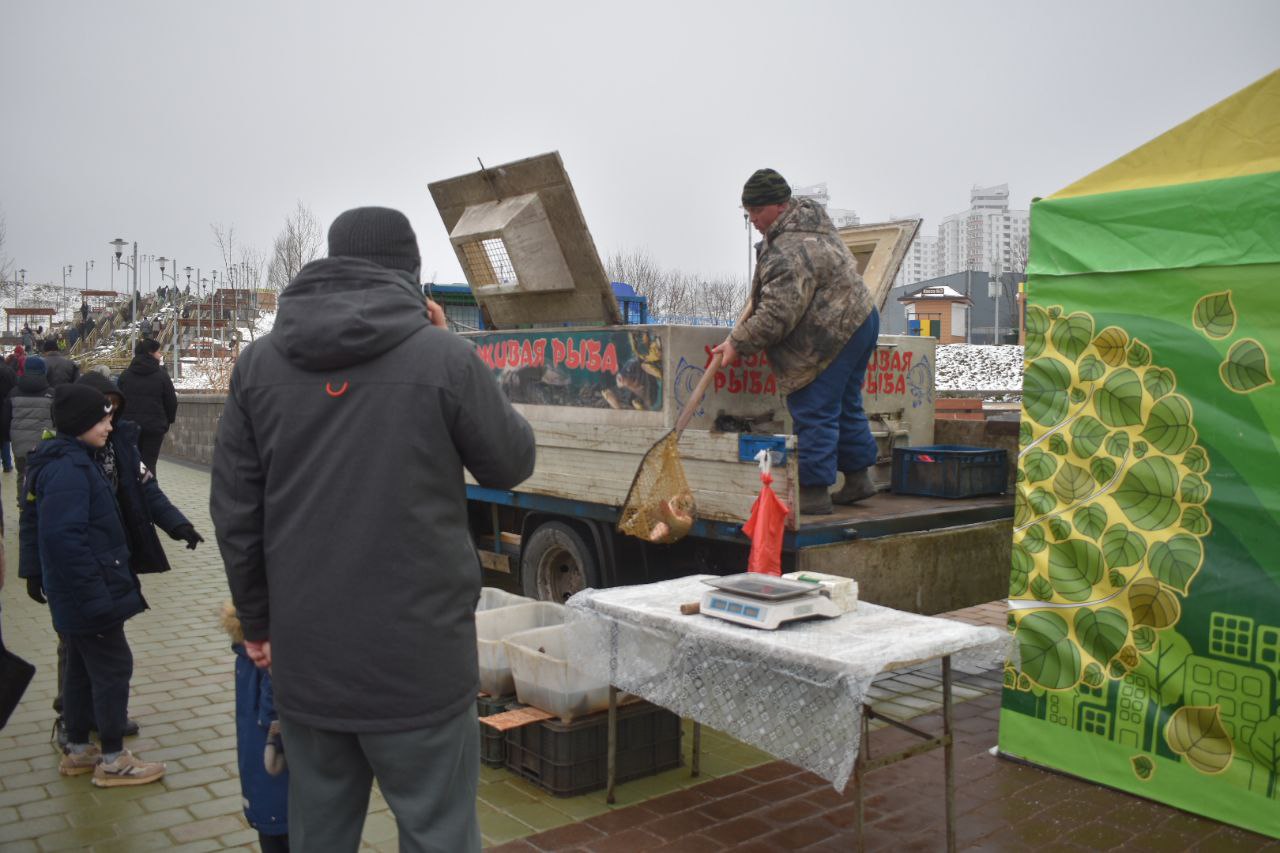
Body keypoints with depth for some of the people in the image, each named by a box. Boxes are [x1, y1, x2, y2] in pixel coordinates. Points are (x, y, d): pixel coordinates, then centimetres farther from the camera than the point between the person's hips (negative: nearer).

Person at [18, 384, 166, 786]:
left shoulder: (69, 461, 10)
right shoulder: (68, 469, -21)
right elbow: (65, 538, -28)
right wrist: (96, 597, -27)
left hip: (76, 596, 10)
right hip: (91, 593, -10)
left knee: (83, 668, 19)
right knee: (113, 667, 0)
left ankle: (77, 751, 31)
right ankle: (113, 760, 11)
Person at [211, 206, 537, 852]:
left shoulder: (260, 363, 2)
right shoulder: (442, 357, -10)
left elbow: (234, 509, 5)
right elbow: (512, 463, 3)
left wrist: (258, 621, 17)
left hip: (303, 655, 4)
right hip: (416, 654, -4)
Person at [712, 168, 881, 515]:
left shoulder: (788, 252, -23)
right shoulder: (809, 214, 11)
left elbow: (777, 315, -26)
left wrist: (738, 343, -16)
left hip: (830, 340, -11)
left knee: (814, 412, -5)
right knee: (845, 405, 19)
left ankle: (814, 492, 0)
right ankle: (858, 477, 28)